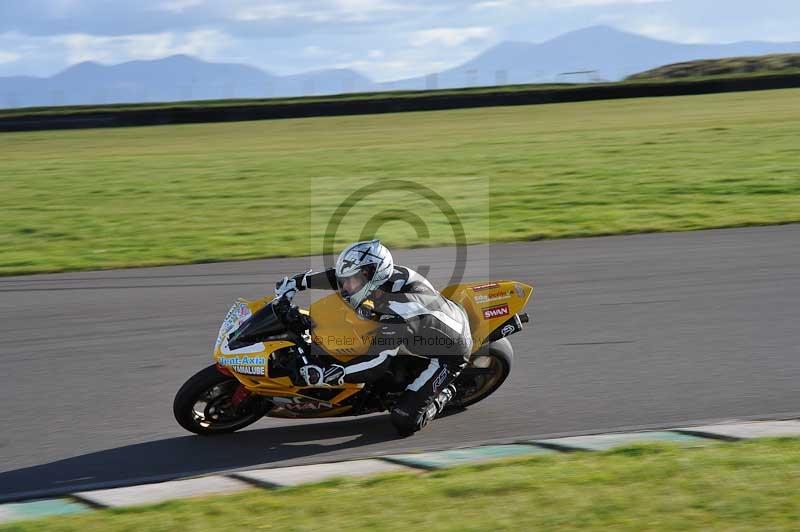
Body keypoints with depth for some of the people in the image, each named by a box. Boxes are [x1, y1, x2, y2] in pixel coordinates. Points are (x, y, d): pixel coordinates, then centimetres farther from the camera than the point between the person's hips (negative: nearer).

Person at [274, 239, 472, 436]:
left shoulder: (396, 308, -37)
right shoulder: (377, 274, -13)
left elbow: (377, 363, -38)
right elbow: (338, 276, 5)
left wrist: (323, 375, -41)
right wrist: (296, 282, 0)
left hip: (448, 353, -9)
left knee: (404, 422, -18)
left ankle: (443, 394, 9)